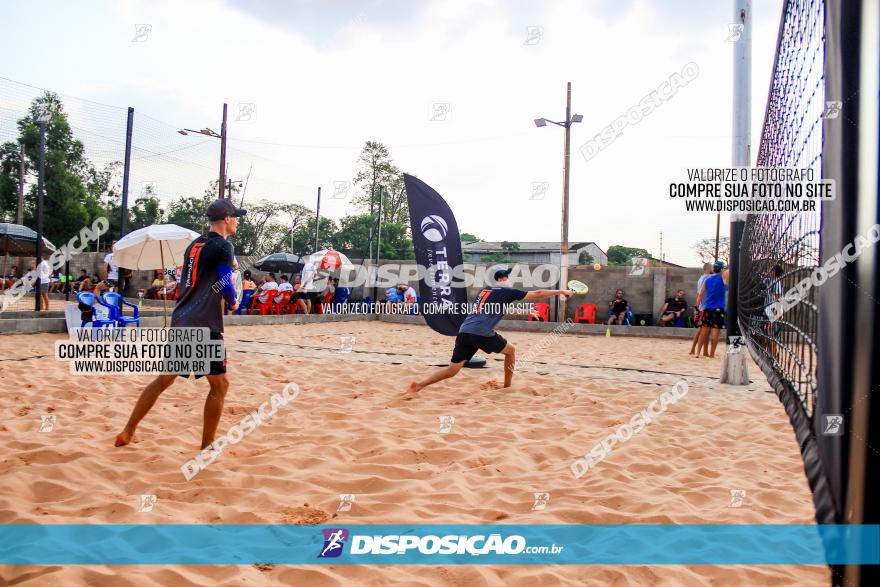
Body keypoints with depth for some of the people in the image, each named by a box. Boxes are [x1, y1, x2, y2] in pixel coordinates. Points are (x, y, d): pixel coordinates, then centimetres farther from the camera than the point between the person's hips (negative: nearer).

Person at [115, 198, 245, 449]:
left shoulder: (194, 245, 17)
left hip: (180, 322, 8)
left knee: (164, 379, 18)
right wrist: (233, 304, 7)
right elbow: (226, 285, -12)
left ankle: (127, 432, 22)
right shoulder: (223, 246, -8)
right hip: (204, 325, -8)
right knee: (219, 385, 2)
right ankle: (206, 449, 6)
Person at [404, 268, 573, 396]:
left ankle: (418, 385, -11)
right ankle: (507, 387, 25)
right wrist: (561, 291, 21)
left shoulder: (484, 291, 27)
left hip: (464, 332, 6)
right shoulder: (507, 292, 7)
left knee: (452, 370, 5)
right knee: (511, 350, 19)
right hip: (482, 333, -6)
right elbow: (537, 294, 11)